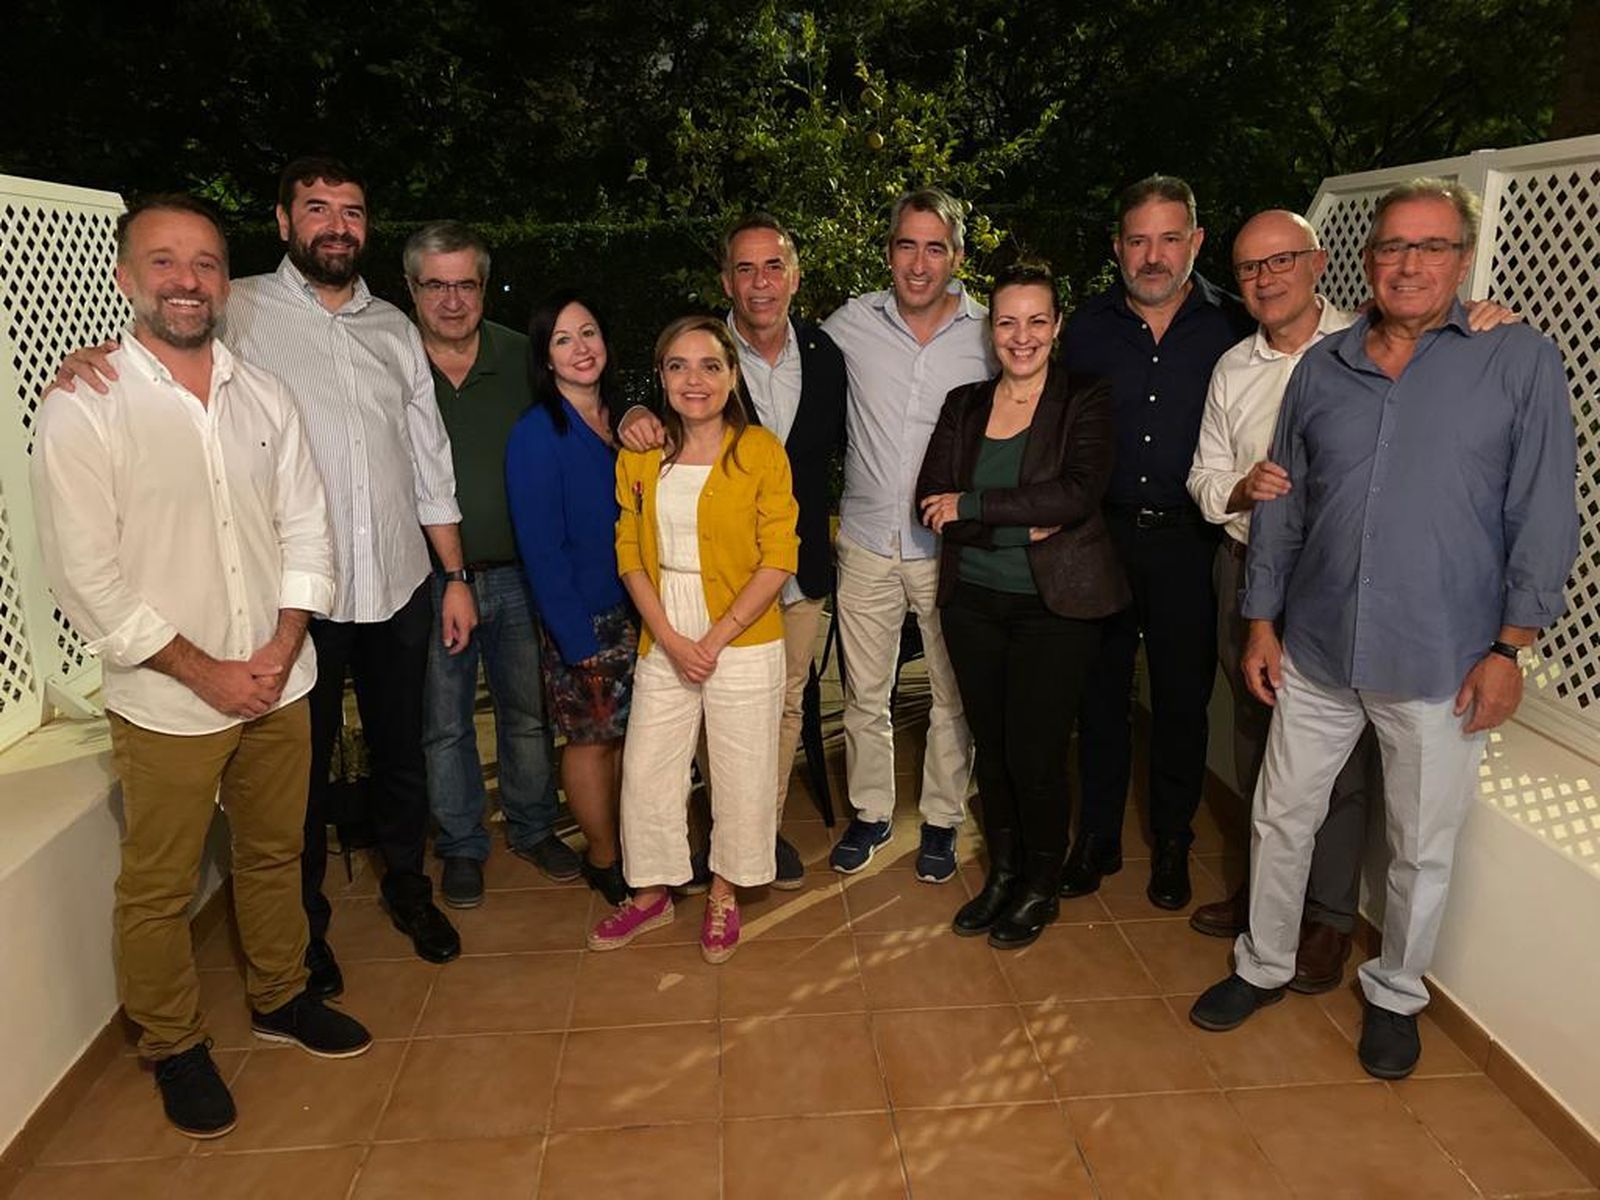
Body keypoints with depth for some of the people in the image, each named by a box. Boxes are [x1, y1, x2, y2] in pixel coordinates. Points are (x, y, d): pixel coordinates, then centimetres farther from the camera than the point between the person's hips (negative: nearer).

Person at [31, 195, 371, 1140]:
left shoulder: (264, 395, 3)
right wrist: (206, 672, -14)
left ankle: (280, 997, 41)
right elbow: (86, 577, -13)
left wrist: (281, 649, -7)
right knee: (159, 888, 10)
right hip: (167, 702, -4)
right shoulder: (83, 408, -11)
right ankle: (176, 1047, 32)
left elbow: (307, 528, 4)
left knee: (275, 853, 19)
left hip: (279, 684, 4)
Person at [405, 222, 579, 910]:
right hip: (429, 581, -2)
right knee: (443, 725, 11)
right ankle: (461, 847, 30)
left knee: (528, 712, 15)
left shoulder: (521, 356, 1)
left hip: (518, 572, 2)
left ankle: (533, 829, 35)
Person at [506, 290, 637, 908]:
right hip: (581, 620, -6)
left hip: (634, 608, 6)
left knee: (632, 732, 14)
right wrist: (578, 638, -17)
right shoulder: (536, 434, -15)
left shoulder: (622, 418, 5)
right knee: (592, 737, 7)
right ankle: (603, 857, 26)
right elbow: (541, 548, -17)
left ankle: (630, 842, 33)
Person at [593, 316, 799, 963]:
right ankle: (651, 893, 31)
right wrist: (669, 638, -8)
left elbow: (779, 558, -9)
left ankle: (723, 896, 30)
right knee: (645, 772, 10)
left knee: (740, 777, 8)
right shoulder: (640, 456, 4)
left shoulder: (760, 449, -7)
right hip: (663, 646, 3)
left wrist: (716, 638, -14)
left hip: (743, 645, -3)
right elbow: (631, 553, 3)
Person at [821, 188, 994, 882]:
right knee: (864, 694, 13)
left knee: (954, 698, 11)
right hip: (867, 544, 1)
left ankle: (941, 820, 31)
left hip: (951, 548, -1)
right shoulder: (852, 324, -2)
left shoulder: (988, 335, -5)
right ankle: (870, 813, 33)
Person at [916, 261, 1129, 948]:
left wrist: (973, 506, -16)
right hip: (974, 602, 4)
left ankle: (1042, 888, 23)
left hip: (1054, 607, -4)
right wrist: (1023, 527, -16)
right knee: (991, 747, 12)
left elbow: (1080, 492, -19)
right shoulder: (964, 405, 8)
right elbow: (931, 503, -3)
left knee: (1034, 754, 0)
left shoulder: (1085, 401, -3)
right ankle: (1002, 872, 33)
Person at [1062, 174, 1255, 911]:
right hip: (1101, 535, 2)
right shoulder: (1087, 328, 3)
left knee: (1183, 697, 9)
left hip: (1187, 539, -1)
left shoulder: (1233, 326, -3)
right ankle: (1097, 838, 26)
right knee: (1100, 690, 11)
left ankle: (1172, 844, 28)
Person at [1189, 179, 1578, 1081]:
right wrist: (1262, 622, 6)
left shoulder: (1522, 363, -4)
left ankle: (1396, 996, 36)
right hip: (1316, 653, 3)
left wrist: (1509, 648, -8)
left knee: (1422, 850, 13)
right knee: (1283, 819, 14)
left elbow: (1545, 516, -5)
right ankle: (1265, 967, 35)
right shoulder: (1322, 368, 6)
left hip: (1441, 667, -3)